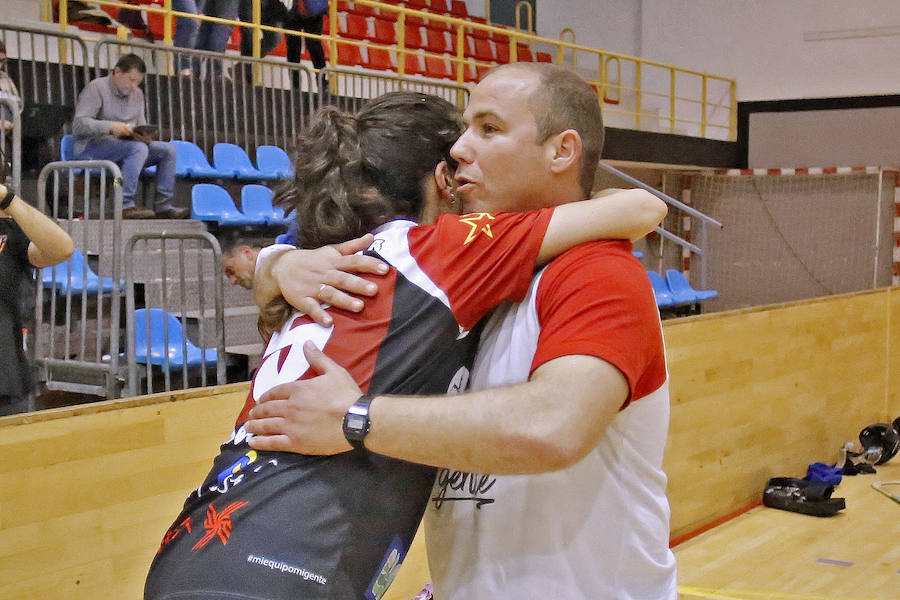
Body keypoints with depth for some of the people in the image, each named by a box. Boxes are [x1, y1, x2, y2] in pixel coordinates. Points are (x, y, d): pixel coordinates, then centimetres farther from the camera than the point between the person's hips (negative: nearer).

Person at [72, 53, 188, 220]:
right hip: (92, 148, -8)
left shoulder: (137, 94, 16)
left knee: (168, 150, -7)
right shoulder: (96, 88, -8)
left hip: (124, 146, 8)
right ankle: (125, 206, -39)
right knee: (138, 148, -33)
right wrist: (110, 126, -31)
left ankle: (163, 206, -10)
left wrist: (145, 135, -11)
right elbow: (79, 125, -17)